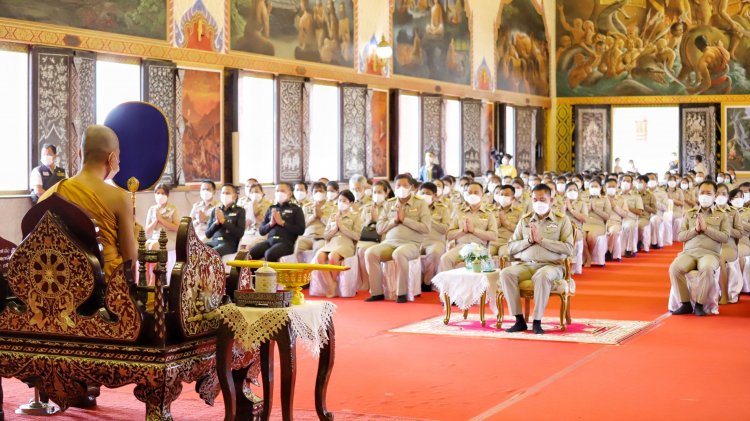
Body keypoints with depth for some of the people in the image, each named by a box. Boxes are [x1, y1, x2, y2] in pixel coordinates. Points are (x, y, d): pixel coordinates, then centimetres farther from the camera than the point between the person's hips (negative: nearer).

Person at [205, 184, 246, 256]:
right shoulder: (215, 210, 19)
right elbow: (208, 234, 15)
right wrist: (216, 222, -4)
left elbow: (240, 233, -3)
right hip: (213, 242, 4)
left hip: (229, 243, -4)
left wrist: (223, 221, -8)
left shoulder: (240, 210, 9)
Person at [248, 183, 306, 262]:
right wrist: (271, 224, -2)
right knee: (251, 254, -25)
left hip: (285, 242, -4)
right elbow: (261, 231, 19)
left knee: (270, 254, -36)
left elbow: (301, 230, -3)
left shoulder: (296, 209, 8)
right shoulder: (271, 208, 20)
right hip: (270, 240, 4)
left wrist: (282, 223, -7)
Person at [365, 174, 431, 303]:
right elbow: (379, 228, 12)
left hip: (411, 244, -4)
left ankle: (402, 293, -24)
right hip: (389, 243, 4)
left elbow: (426, 228, -6)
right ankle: (377, 292, -16)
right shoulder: (389, 204, 17)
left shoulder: (420, 204, 6)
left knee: (399, 254, -38)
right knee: (370, 253, -25)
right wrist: (394, 220, -5)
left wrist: (404, 219, -8)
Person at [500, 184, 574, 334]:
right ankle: (520, 320, -21)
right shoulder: (524, 220, 17)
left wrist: (542, 240, -10)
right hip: (526, 264, 4)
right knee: (506, 273, -27)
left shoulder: (562, 220, 6)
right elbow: (511, 248, 10)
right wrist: (529, 240, -7)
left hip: (551, 265, -4)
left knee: (542, 276, -38)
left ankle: (537, 322, -26)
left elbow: (568, 249, -7)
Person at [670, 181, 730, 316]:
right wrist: (695, 230, -6)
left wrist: (706, 228, -7)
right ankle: (686, 304, -18)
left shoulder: (722, 215, 13)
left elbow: (725, 237, 0)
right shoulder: (689, 213, 18)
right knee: (674, 268, -30)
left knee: (707, 268, -39)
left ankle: (699, 304, -23)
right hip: (689, 252, 2)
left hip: (710, 253, -2)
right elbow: (680, 236, 10)